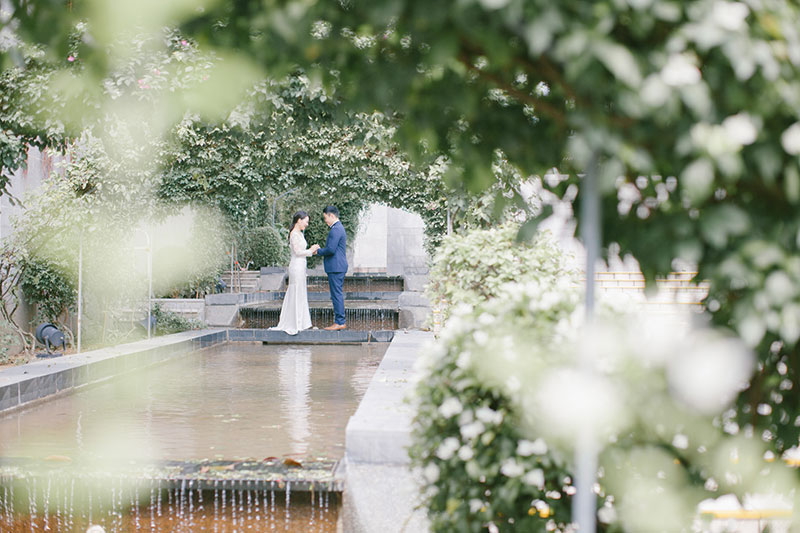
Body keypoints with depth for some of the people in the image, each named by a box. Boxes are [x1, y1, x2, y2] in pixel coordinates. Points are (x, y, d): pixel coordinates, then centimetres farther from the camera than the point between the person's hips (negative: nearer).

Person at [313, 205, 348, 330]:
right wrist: (321, 251, 16)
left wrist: (319, 251, -6)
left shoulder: (336, 230, -15)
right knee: (338, 294, 13)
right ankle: (340, 321, 16)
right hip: (338, 267, 11)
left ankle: (339, 322, -5)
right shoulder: (339, 228, 18)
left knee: (337, 294, -7)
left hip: (335, 267, -11)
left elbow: (331, 249, -21)